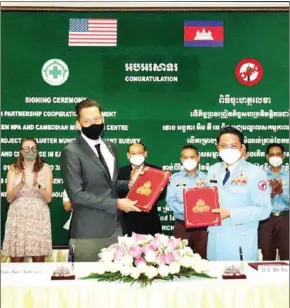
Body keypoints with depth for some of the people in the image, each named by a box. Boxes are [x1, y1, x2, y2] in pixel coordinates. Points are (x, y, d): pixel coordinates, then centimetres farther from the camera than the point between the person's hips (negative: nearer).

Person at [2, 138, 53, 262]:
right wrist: (21, 184, -19)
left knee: (39, 260, 0)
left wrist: (37, 185, -20)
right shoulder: (13, 169, 6)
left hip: (39, 217, 0)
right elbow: (9, 197, -2)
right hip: (18, 217, 1)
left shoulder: (45, 168, 4)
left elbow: (48, 198, -2)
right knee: (16, 260, 1)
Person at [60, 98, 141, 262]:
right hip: (88, 233, -6)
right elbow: (77, 195, -17)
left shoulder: (110, 147, 12)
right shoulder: (71, 152, -11)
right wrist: (116, 204, -17)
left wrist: (129, 183, 2)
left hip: (114, 228, 7)